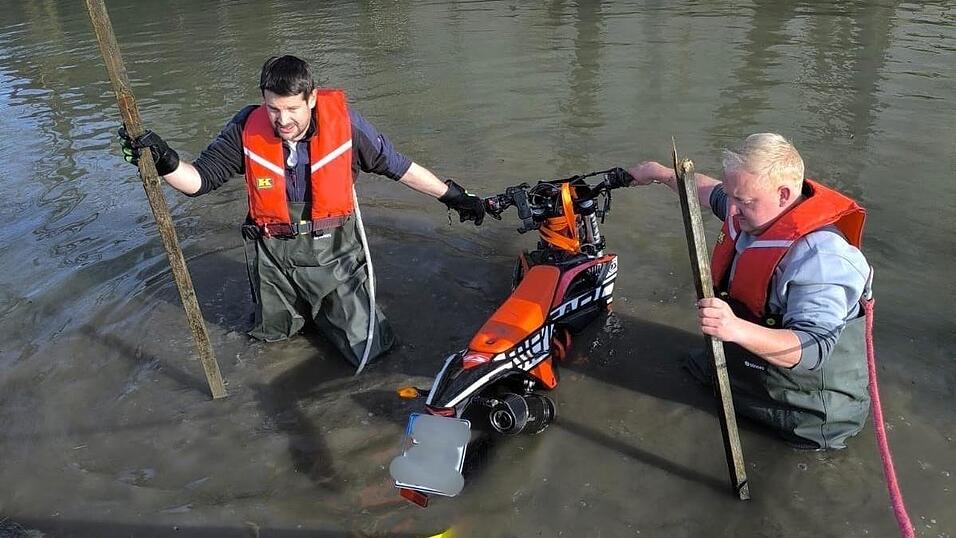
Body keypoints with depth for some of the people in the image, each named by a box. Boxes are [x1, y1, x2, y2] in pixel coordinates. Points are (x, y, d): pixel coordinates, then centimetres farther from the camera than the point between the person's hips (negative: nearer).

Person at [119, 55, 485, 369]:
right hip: (276, 255, 2)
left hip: (334, 252, -2)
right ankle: (304, 305, 52)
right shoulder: (247, 130, -12)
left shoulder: (343, 121, -16)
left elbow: (398, 166, -6)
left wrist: (454, 196, 0)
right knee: (272, 334, 22)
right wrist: (163, 160, -30)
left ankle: (334, 307, 30)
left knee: (367, 349, 0)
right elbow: (200, 179, -9)